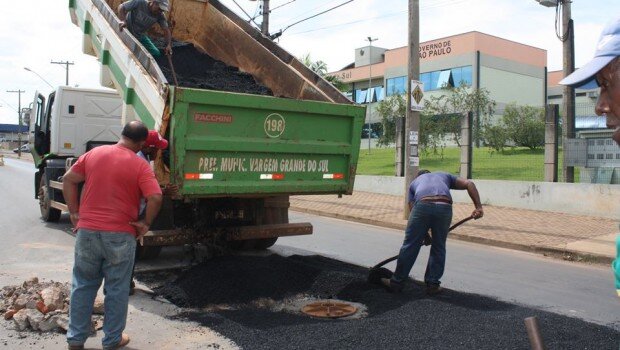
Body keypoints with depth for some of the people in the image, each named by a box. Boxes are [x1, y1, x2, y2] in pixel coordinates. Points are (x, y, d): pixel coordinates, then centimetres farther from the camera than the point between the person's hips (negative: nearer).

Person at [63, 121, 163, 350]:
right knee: (117, 289, 11)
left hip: (87, 231, 4)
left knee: (83, 286, 17)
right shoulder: (140, 166, -9)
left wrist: (74, 212, 11)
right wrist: (146, 223, -5)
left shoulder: (94, 153, 4)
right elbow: (155, 198, -19)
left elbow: (68, 180, 7)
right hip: (120, 236, -3)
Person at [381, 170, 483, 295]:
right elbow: (469, 184, 21)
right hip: (444, 207, 1)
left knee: (410, 246, 9)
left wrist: (424, 235, 31)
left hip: (422, 205, -1)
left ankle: (396, 282, 20)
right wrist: (478, 207, 11)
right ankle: (432, 284, 23)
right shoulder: (445, 175, 38)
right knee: (438, 248, 17)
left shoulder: (414, 182, 35)